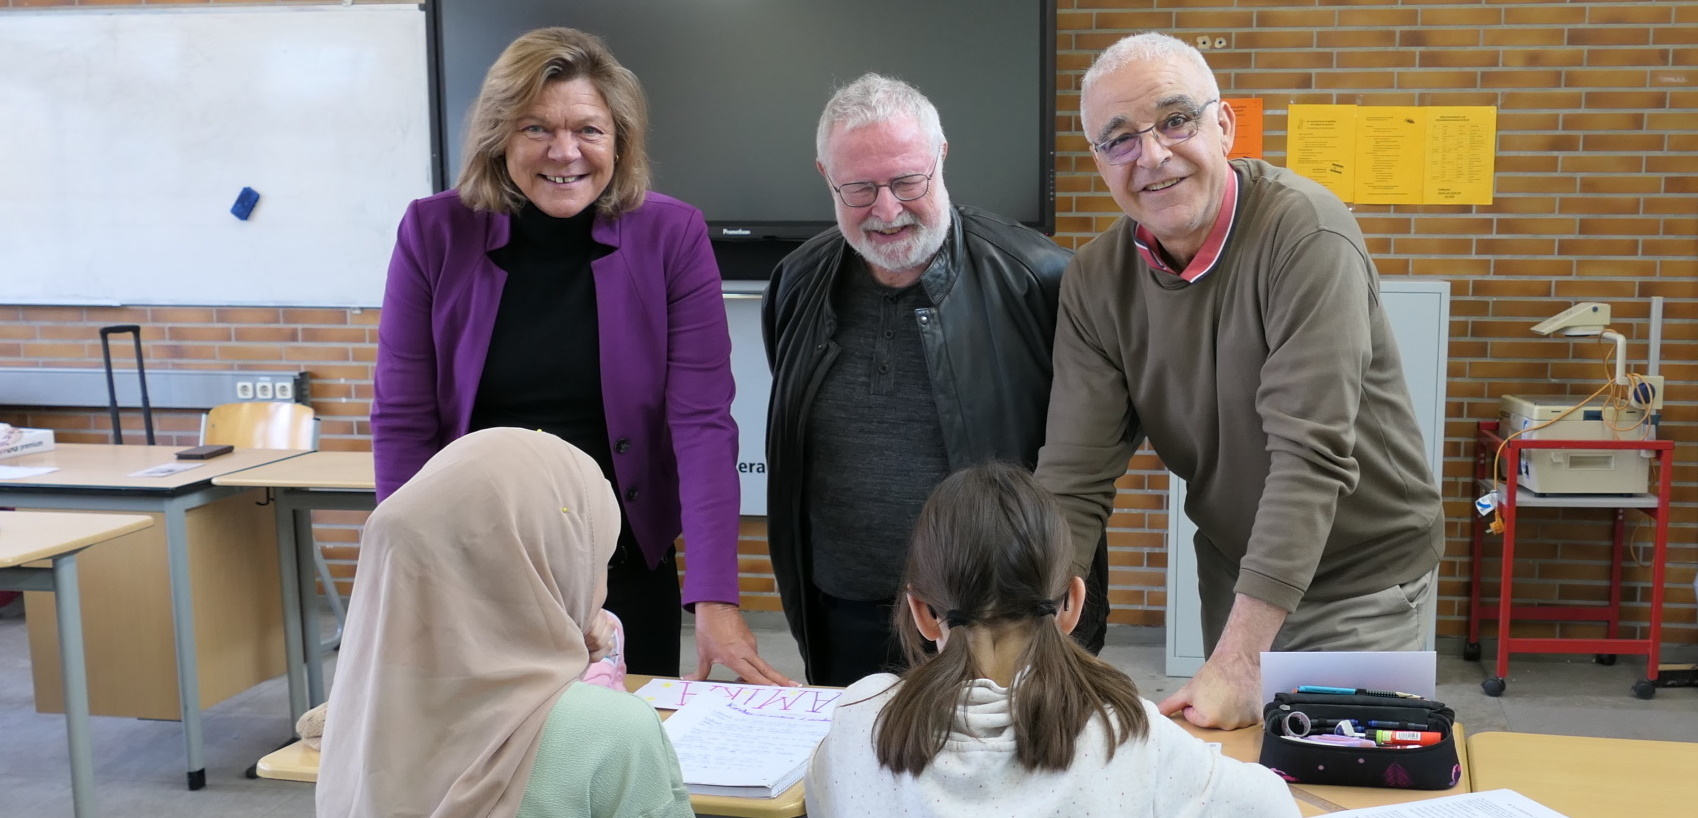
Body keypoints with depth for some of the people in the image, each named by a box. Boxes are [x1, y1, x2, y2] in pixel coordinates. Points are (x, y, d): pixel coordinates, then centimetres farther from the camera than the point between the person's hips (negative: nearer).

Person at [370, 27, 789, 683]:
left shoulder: (673, 236, -9)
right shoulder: (434, 233, -7)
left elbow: (701, 421, -15)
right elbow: (403, 422, -5)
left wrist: (714, 598, -22)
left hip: (626, 571, 0)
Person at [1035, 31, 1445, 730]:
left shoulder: (1307, 233, -24)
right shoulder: (1096, 282, -8)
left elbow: (1311, 455, -31)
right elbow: (1074, 480, -11)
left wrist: (1238, 661, -34)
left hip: (1362, 575, -4)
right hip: (1232, 565, 4)